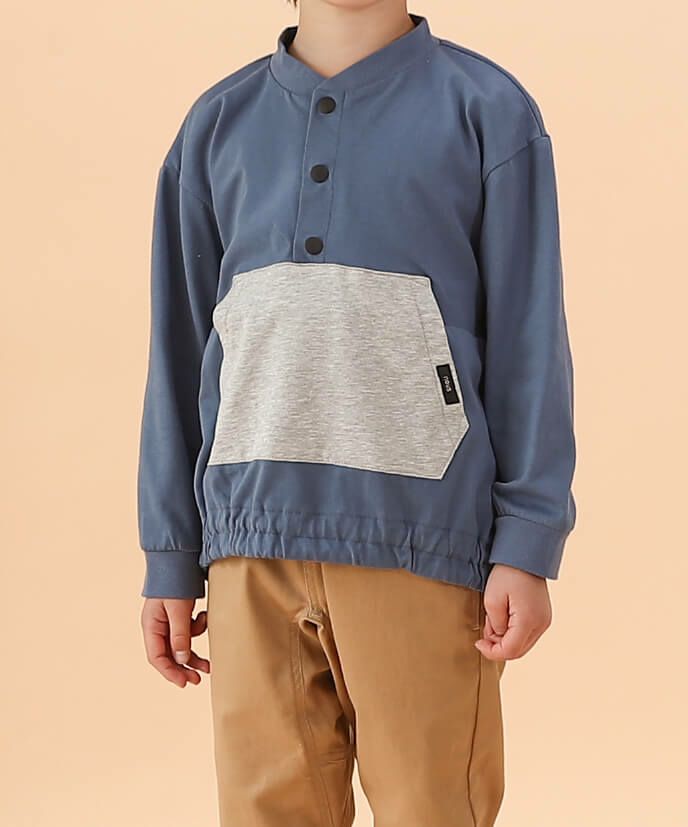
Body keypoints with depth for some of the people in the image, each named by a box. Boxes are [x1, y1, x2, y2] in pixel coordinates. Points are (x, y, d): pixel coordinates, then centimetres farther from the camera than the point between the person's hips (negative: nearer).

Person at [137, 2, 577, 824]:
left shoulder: (488, 110, 3)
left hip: (420, 539, -2)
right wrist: (169, 558, 10)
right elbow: (180, 351, 12)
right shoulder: (218, 125, 12)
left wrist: (529, 543, -7)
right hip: (254, 543, 3)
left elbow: (529, 341, 0)